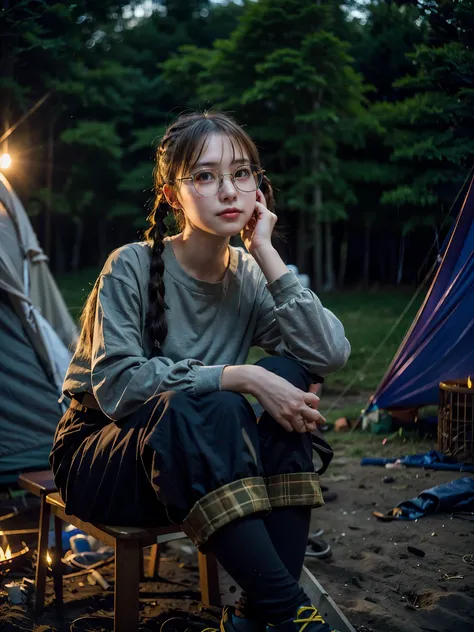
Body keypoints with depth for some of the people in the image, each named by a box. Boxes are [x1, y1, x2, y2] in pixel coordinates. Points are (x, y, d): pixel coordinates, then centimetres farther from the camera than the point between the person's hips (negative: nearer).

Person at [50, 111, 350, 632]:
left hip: (204, 469, 5)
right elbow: (116, 384, -25)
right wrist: (238, 377, -31)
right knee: (204, 406, -37)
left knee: (289, 375, -23)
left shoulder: (249, 277, -2)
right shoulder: (132, 268, -15)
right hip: (99, 458, -5)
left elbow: (330, 354, -16)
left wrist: (266, 253, -18)